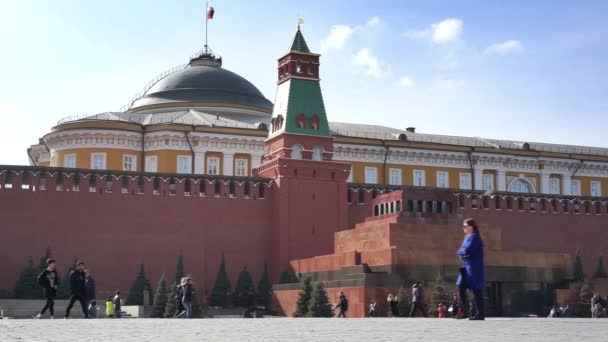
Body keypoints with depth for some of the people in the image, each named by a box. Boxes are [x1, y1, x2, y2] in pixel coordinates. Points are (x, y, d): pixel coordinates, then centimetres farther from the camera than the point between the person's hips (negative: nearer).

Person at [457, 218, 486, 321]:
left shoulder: (474, 237, -13)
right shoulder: (467, 237, 17)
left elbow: (467, 250, -22)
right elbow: (461, 251, 16)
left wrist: (461, 252, -3)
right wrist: (463, 253, -5)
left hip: (474, 267, -9)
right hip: (466, 267, 9)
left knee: (476, 290, -3)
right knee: (461, 288, 4)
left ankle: (480, 314, 3)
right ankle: (465, 312, 8)